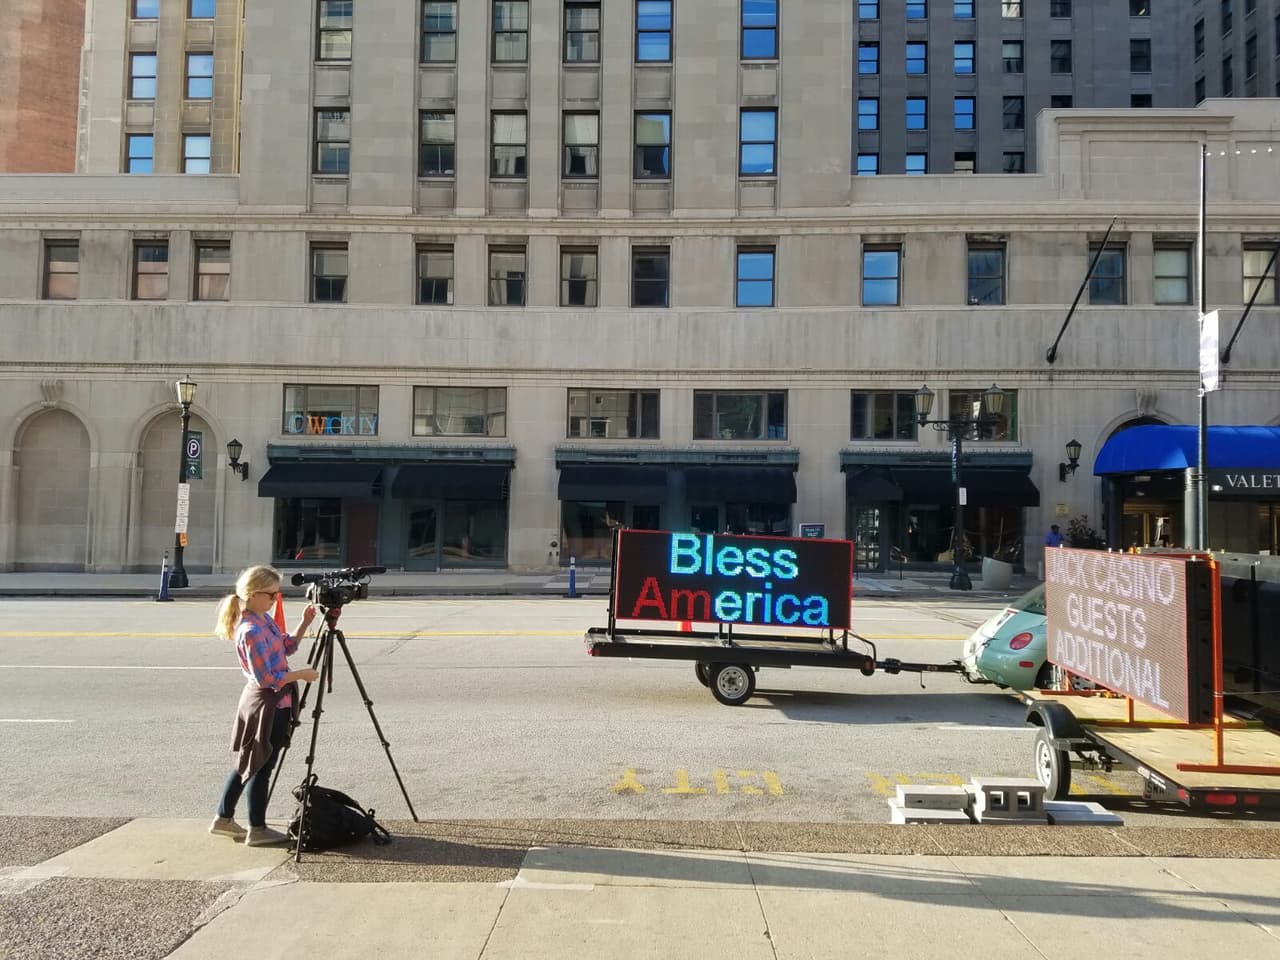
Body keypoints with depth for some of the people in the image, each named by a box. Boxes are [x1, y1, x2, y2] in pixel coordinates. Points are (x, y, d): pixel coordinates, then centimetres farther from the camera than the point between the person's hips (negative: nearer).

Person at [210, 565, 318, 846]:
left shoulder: (264, 620, 5)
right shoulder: (251, 631, -23)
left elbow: (286, 646, 17)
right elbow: (266, 678, -24)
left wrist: (304, 624, 4)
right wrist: (301, 674, -17)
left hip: (266, 702, 10)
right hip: (268, 705, -10)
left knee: (248, 763, 19)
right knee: (261, 767, 2)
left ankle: (223, 819, 30)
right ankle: (257, 829, 14)